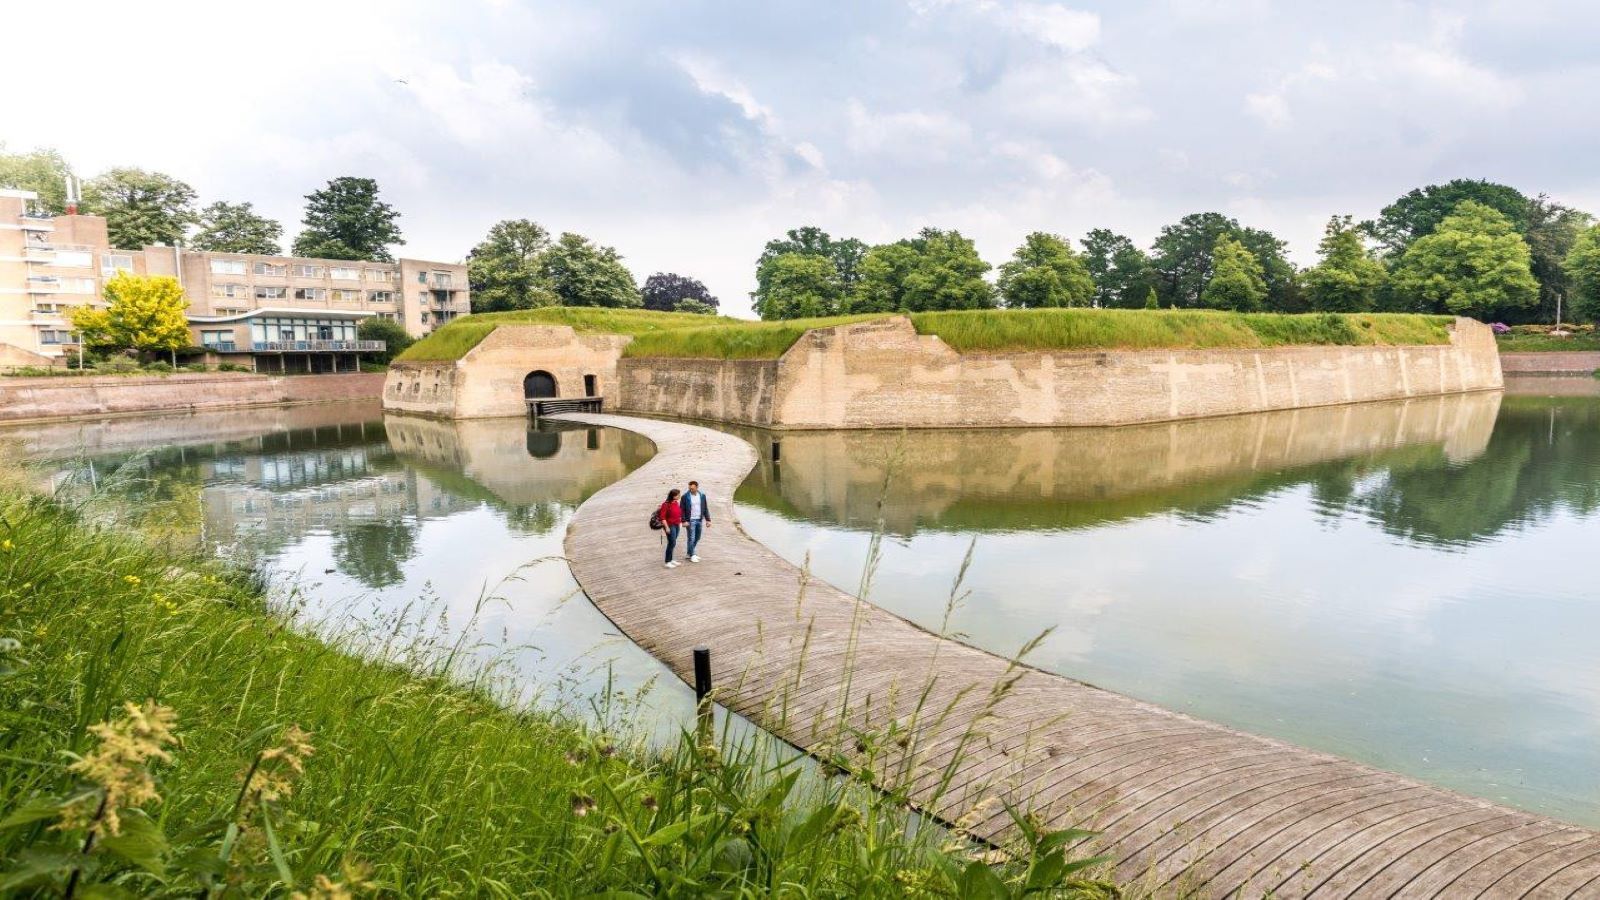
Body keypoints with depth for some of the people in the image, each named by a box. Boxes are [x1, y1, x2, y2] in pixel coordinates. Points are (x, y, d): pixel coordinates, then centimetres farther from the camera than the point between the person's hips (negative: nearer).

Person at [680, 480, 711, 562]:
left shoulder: (702, 496, 4)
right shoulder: (685, 497, -7)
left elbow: (705, 509, 9)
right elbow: (682, 510, -7)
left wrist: (708, 519, 4)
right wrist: (684, 521, -14)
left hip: (699, 520, 5)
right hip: (690, 520, -5)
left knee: (697, 538, 13)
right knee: (691, 538, -3)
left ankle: (690, 552, 28)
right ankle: (692, 555, 6)